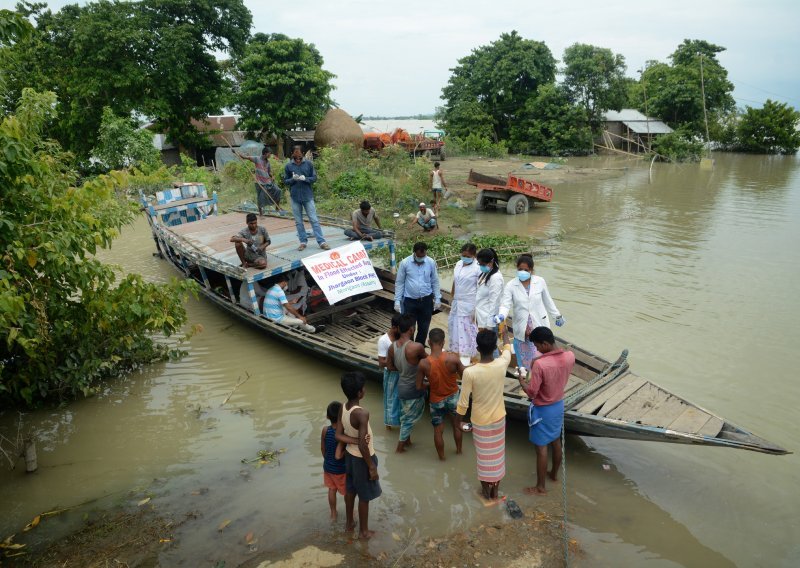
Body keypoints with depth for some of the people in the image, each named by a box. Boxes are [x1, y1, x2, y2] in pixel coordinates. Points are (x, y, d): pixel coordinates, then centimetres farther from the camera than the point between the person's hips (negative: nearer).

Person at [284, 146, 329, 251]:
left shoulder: (309, 164, 0)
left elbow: (314, 178, 1)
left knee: (314, 220, -1)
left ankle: (321, 242, 0)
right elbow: (285, 181, 5)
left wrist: (305, 178, -17)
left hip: (308, 196, -1)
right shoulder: (288, 166, 2)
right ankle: (303, 242, 17)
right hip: (295, 197, 1)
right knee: (298, 221, 7)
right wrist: (293, 179, -15)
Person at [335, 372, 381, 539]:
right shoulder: (362, 413, -34)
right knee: (364, 496, 15)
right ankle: (364, 531, 34)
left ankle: (350, 523, 46)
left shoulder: (343, 408, -10)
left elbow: (338, 435, -8)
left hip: (350, 455, 7)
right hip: (362, 458, -7)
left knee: (350, 490, 26)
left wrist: (355, 441, -13)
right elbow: (363, 446, -31)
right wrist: (372, 467, -19)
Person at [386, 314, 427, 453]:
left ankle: (407, 440, 43)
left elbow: (390, 366, 3)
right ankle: (400, 446, 27)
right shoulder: (417, 347, -29)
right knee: (411, 417, 15)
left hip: (401, 386, 6)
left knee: (405, 415, 25)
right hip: (414, 389, -6)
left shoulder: (392, 346, -9)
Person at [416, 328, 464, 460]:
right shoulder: (453, 358, -26)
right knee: (456, 425, 27)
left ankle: (441, 456, 38)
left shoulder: (423, 363, -24)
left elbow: (419, 387, -14)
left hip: (436, 401, -1)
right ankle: (459, 449, 47)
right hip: (453, 397, 1)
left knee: (438, 430, 20)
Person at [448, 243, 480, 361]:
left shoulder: (477, 268, -13)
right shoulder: (458, 264, 7)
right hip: (456, 303, 7)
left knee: (467, 329, 1)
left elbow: (480, 289, -13)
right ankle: (455, 350, 30)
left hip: (469, 304, -7)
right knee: (454, 326, 14)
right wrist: (452, 299, 16)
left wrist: (477, 308, -15)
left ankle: (467, 354, 14)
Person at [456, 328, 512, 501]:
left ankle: (486, 491, 37)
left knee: (483, 456, 18)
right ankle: (495, 491, 38)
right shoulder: (502, 364, -20)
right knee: (497, 455, 21)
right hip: (499, 419, 2)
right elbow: (507, 349, 6)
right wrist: (504, 332, 25)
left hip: (480, 421, -2)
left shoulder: (469, 372, -28)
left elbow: (463, 402, -17)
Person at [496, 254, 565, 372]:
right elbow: (505, 304, -15)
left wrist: (557, 316, 18)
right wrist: (501, 316, -36)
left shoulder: (540, 282, -4)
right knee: (524, 360, 10)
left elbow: (547, 301, 9)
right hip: (521, 330, 0)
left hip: (539, 327, 0)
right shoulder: (511, 285, -8)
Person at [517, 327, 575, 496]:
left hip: (543, 410, -7)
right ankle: (555, 474, 45)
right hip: (559, 405, 7)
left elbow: (531, 393, -24)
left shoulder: (540, 364, -32)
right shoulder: (570, 356, -12)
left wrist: (521, 379, -8)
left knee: (541, 447, 8)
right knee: (556, 441, 25)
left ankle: (540, 487, 21)